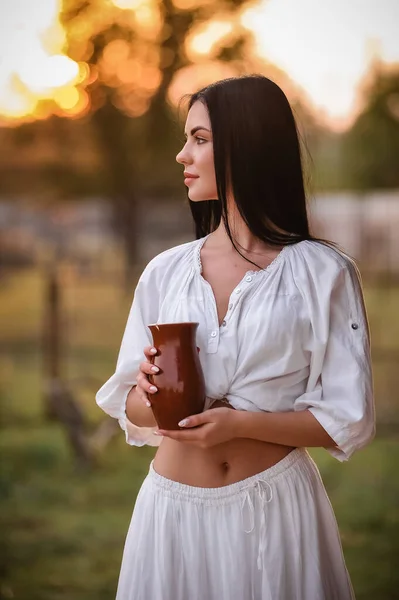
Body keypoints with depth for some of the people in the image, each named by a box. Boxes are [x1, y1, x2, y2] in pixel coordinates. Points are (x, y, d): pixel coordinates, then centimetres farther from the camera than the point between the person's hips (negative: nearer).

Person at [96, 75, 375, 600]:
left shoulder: (323, 273, -5)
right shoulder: (165, 272, 6)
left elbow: (347, 423, -7)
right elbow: (130, 408, 9)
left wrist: (238, 422, -19)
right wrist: (152, 395, -13)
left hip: (275, 510, -3)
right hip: (173, 510, 3)